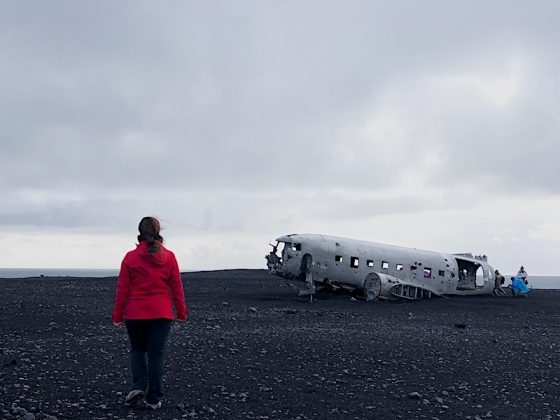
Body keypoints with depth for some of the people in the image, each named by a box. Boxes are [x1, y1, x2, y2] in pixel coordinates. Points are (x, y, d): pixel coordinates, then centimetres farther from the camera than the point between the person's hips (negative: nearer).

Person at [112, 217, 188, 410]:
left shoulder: (130, 257, -5)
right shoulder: (169, 257, -1)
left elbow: (122, 289, -2)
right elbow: (176, 287, 2)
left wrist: (118, 315, 5)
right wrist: (182, 312, 11)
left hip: (135, 314, 0)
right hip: (162, 314, 1)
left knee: (137, 350, 19)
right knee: (156, 354, 7)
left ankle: (138, 387, 2)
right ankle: (154, 399, 9)